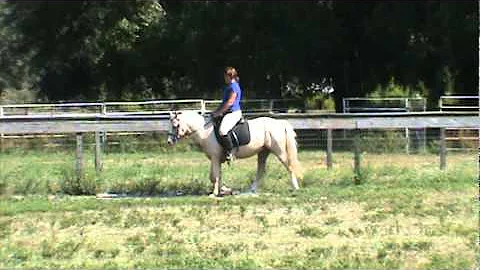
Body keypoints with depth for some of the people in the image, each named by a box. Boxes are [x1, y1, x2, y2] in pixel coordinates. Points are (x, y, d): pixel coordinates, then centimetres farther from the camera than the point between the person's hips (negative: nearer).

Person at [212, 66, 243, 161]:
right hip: (229, 113, 12)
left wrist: (219, 112, -18)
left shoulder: (234, 87, -14)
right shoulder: (228, 87, 18)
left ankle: (229, 152, -23)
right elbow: (224, 102, 24)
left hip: (233, 113, -12)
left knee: (222, 130, -30)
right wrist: (217, 111, 13)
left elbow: (229, 103, -20)